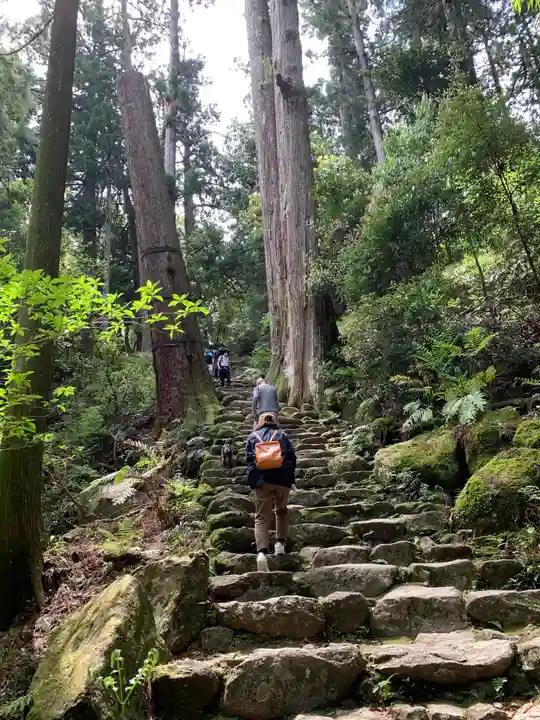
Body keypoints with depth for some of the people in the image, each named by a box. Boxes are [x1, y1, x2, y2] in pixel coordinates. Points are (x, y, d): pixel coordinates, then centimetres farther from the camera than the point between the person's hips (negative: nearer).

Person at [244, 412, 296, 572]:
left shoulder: (252, 437, 16)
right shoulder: (282, 435, 15)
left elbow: (249, 460, 8)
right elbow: (292, 457, 8)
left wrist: (251, 480, 11)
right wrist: (290, 478, 14)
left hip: (261, 479, 0)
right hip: (282, 478, 1)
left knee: (262, 517, -2)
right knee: (281, 511, 24)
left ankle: (261, 552, -20)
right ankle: (280, 542, 10)